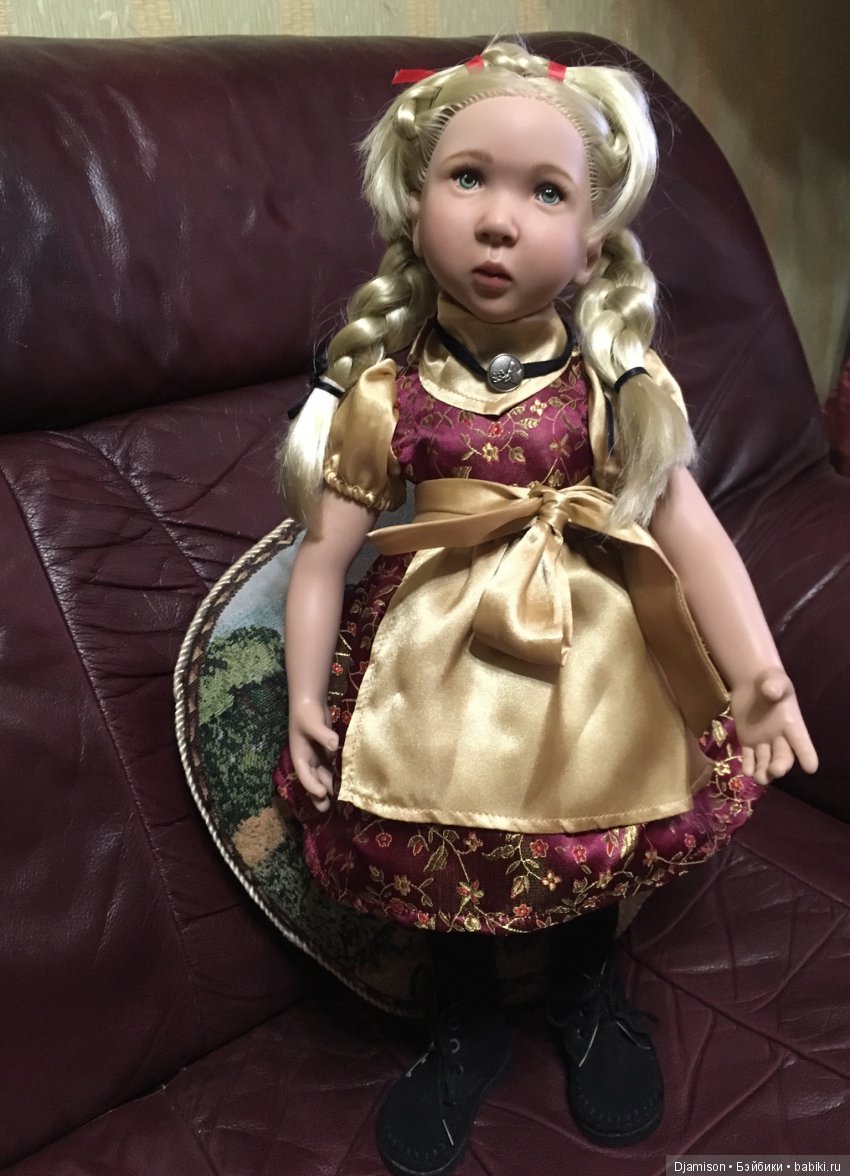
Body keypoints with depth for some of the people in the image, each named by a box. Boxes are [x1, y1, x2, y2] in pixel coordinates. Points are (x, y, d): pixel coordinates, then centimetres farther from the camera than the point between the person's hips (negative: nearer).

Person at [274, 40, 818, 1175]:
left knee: (601, 832, 13)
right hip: (443, 664, 0)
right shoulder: (385, 389, -8)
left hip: (596, 655, 1)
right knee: (439, 841, 6)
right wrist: (306, 697, -10)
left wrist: (756, 671, -14)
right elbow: (325, 549, -6)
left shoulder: (618, 381, -6)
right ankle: (467, 1024, 38)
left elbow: (690, 529, -8)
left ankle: (591, 994, 47)